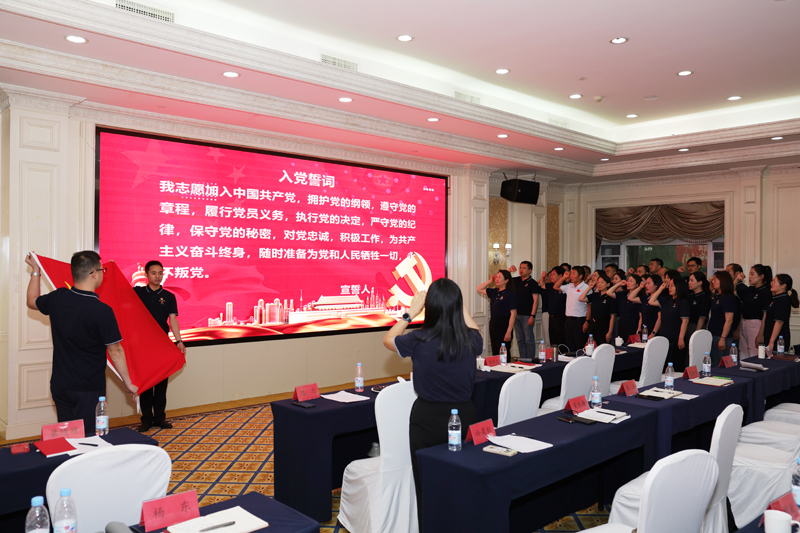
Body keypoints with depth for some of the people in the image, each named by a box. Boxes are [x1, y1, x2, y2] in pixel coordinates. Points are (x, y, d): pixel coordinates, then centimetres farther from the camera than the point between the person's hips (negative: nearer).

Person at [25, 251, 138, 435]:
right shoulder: (102, 311, -22)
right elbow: (115, 351, -14)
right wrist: (128, 383, -3)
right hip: (88, 389, -6)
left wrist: (35, 271, 30)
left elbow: (32, 302, 20)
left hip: (59, 384, 6)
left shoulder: (57, 298, -5)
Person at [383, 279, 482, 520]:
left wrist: (411, 312, 7)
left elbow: (388, 339, 4)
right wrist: (462, 309, 17)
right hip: (463, 416, 3)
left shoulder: (420, 340, -18)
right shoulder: (471, 340, -10)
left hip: (428, 419, -3)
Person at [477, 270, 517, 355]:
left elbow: (513, 314, -13)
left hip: (504, 325, -7)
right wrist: (490, 281, 11)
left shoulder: (511, 294, -8)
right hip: (493, 324, 7)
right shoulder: (494, 292, 11)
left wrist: (509, 332, -19)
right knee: (495, 352, 11)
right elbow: (479, 289, 24)